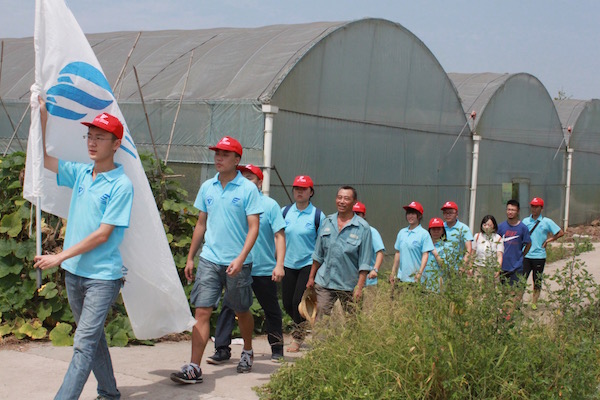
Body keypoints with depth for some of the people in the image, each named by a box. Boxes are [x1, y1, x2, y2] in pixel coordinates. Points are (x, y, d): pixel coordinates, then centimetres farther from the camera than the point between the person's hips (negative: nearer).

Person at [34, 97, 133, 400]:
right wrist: (42, 117, 3)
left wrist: (60, 257, -15)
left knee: (84, 344, -10)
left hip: (103, 276, -7)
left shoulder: (121, 185, -13)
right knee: (93, 337, 17)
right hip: (74, 272, 7)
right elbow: (42, 159, 14)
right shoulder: (80, 173, 6)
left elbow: (103, 234, -16)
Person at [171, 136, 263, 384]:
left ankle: (247, 352, 38)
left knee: (242, 311, 13)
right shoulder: (207, 187, 8)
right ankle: (194, 368, -6)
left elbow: (253, 228, -10)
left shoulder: (248, 189, -6)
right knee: (202, 312, -5)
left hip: (237, 263, -3)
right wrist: (190, 258, 14)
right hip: (209, 259, 3)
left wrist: (240, 259, -22)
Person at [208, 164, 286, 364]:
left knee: (271, 310, 11)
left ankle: (277, 349, 26)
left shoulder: (270, 205, -2)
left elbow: (279, 236, -5)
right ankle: (222, 349, 0)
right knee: (228, 307, -5)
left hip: (264, 269, -2)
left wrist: (279, 264, -14)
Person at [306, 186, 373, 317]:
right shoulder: (327, 222, 7)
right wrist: (311, 277, 13)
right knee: (321, 319, -3)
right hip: (324, 282, 3)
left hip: (349, 285, -3)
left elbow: (364, 262, -7)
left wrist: (359, 287, -12)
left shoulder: (363, 227, -6)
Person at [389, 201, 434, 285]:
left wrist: (420, 273, -18)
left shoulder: (424, 233, -3)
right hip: (402, 277, 5)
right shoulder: (402, 232, 12)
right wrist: (393, 272, 15)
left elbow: (425, 254, -8)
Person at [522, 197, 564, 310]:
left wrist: (548, 240, -2)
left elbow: (560, 233, 4)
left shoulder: (547, 222, 0)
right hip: (525, 255, 1)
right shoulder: (525, 221, 7)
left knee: (537, 281, 8)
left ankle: (534, 302, 20)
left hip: (539, 255, -1)